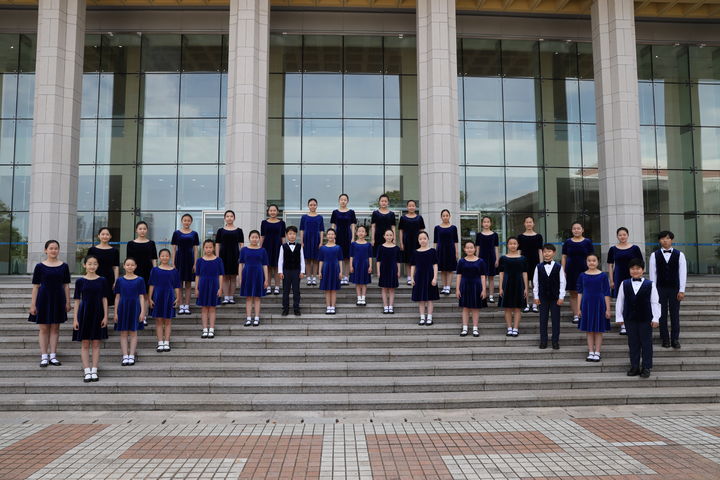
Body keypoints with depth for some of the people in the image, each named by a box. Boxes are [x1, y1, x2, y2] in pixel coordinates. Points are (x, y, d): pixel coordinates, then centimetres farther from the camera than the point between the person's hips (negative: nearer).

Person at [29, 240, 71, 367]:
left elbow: (66, 285, 6)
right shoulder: (40, 266, -1)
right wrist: (32, 304, -4)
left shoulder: (64, 266, 3)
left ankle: (53, 355, 15)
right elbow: (35, 286, -1)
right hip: (43, 299, -2)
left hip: (58, 299, 2)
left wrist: (68, 302, 2)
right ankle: (44, 357, 9)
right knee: (44, 328, 3)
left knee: (55, 328, 7)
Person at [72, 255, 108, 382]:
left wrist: (105, 316, -2)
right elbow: (77, 300, 2)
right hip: (84, 313, 0)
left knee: (96, 343, 5)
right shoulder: (80, 281, 0)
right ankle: (87, 372, 10)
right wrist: (75, 318, -2)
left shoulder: (101, 280, 2)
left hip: (97, 313, 1)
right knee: (85, 344, 4)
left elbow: (104, 299, 4)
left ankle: (94, 371, 12)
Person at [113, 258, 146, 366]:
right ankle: (125, 356, 7)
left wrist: (142, 312, -5)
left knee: (133, 333, 4)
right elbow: (117, 297, 5)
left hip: (134, 308, -1)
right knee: (123, 333, 3)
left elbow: (141, 297, 0)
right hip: (123, 308, 1)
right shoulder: (120, 280, 3)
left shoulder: (139, 280, 0)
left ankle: (131, 356, 10)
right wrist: (115, 313, 2)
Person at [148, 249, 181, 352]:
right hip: (157, 296, 0)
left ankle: (166, 343, 13)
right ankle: (160, 343, 10)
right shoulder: (155, 270, 2)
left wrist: (177, 298, -2)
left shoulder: (174, 271, 3)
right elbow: (152, 285, 2)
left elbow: (177, 286, 5)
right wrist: (150, 298, -2)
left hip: (169, 297, 0)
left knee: (168, 321, 6)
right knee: (158, 320, 4)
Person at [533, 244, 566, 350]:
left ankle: (555, 341, 13)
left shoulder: (558, 267, -3)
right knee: (543, 319, 6)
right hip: (542, 297, 1)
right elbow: (535, 282, 3)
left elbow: (562, 282, -2)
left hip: (555, 297, -1)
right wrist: (536, 296, -1)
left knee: (556, 319, 4)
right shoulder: (538, 267, 0)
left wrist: (561, 297, -6)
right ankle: (543, 341, 14)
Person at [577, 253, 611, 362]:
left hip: (599, 304, -2)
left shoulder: (603, 275, -4)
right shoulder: (582, 275, 1)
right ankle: (591, 352, 16)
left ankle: (597, 353, 15)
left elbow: (607, 293, -2)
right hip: (586, 304, 2)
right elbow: (580, 292, 6)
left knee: (599, 330, 6)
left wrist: (608, 309, -4)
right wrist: (579, 308, 3)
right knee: (589, 330, 8)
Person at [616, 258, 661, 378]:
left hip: (645, 319, -2)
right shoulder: (624, 284, 2)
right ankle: (634, 367, 17)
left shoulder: (650, 284, -3)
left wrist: (655, 318, -6)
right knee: (632, 343, 8)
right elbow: (619, 302, 5)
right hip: (630, 319, 2)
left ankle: (646, 367, 13)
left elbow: (655, 302, -2)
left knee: (646, 343, 5)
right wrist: (619, 317, 3)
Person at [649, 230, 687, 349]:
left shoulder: (679, 255, 1)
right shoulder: (654, 255, 1)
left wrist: (682, 290, -6)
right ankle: (665, 339, 13)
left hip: (675, 288, 0)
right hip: (660, 289, 0)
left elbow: (683, 273, -1)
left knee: (675, 314, 3)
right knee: (662, 314, 5)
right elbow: (652, 273, 2)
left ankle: (675, 339, 11)